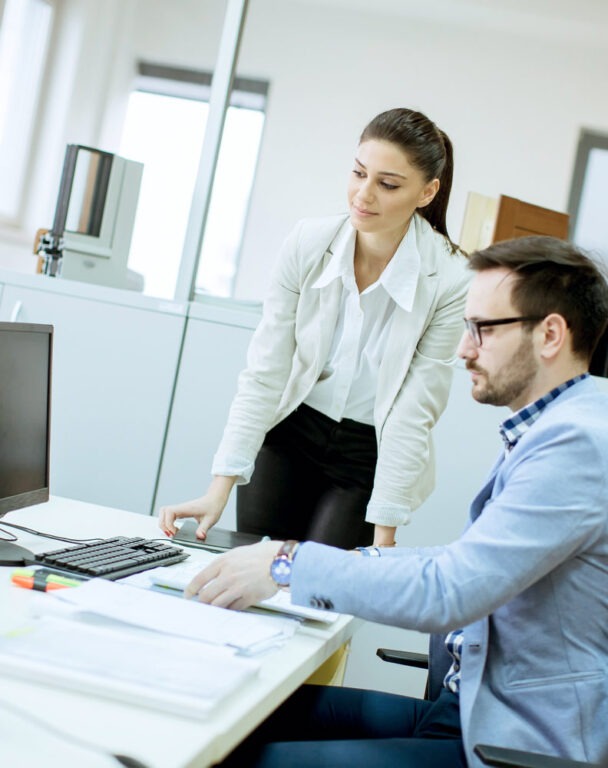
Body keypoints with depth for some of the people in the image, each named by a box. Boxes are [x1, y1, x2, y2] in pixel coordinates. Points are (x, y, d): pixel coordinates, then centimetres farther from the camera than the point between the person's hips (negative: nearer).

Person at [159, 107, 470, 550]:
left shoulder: (450, 281, -19)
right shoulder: (309, 244, -13)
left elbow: (414, 412, -16)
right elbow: (265, 372, -13)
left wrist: (384, 535, -17)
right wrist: (219, 489, -19)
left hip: (370, 457, -2)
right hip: (289, 434, 2)